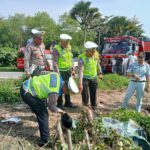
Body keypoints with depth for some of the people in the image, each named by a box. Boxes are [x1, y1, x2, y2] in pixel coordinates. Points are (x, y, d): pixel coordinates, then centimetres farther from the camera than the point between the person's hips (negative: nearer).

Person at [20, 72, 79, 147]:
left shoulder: (57, 76, -4)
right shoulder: (54, 93, -24)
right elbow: (51, 106, -8)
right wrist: (60, 111, 10)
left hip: (27, 85, 9)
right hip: (27, 92, -9)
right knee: (43, 114, -6)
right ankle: (44, 140, 2)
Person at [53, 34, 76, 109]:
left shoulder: (69, 47, 7)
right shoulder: (56, 49, -14)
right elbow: (55, 62, -17)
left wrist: (72, 69, 13)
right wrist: (57, 73, -20)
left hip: (68, 70, 7)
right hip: (60, 71, -6)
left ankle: (68, 102, 27)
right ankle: (59, 103, 17)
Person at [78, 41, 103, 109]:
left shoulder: (95, 55, -7)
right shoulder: (82, 58, -22)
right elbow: (80, 71, -27)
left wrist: (100, 73, 20)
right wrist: (80, 83, -30)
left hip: (93, 78, 4)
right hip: (84, 78, -4)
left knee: (93, 93, 13)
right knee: (85, 94, -1)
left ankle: (94, 106, 33)